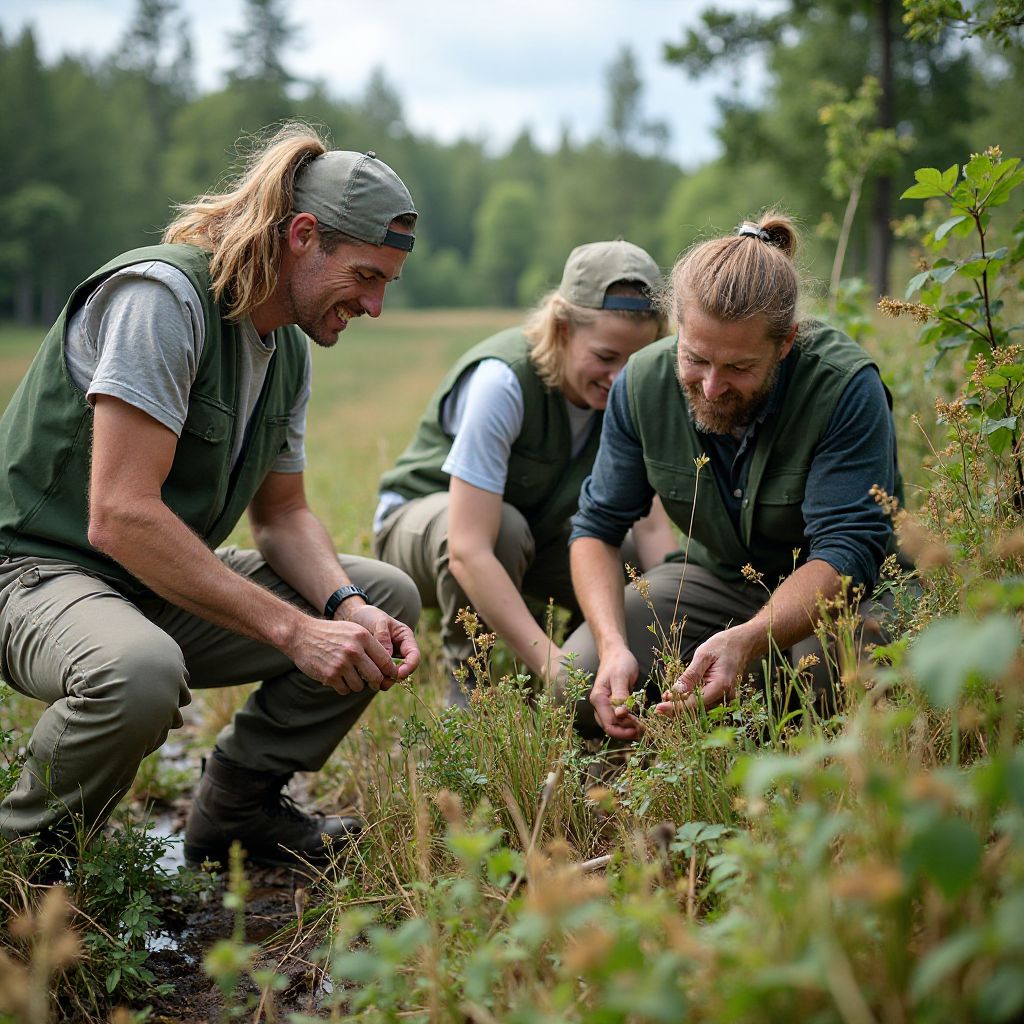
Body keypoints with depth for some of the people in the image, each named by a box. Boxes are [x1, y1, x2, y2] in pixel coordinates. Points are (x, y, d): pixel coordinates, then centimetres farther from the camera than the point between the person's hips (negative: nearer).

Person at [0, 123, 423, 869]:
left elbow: (282, 516, 12)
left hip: (172, 583, 9)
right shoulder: (162, 294, -22)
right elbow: (120, 515, -29)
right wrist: (293, 629, -30)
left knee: (389, 598, 0)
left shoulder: (291, 347, 6)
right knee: (139, 674, -41)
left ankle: (238, 805, 11)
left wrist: (347, 607, -11)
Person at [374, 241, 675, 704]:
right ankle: (468, 690, -14)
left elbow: (650, 524, -19)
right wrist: (553, 664, -46)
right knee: (505, 529, -38)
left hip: (538, 533, 5)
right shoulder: (502, 381, -35)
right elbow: (469, 551, -41)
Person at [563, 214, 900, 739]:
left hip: (840, 590, -3)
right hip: (714, 577, 4)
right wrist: (614, 646, -27)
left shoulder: (846, 387, -28)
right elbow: (596, 528, -8)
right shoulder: (643, 382, -14)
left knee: (833, 670, -38)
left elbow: (845, 550, -30)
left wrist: (745, 640, -48)